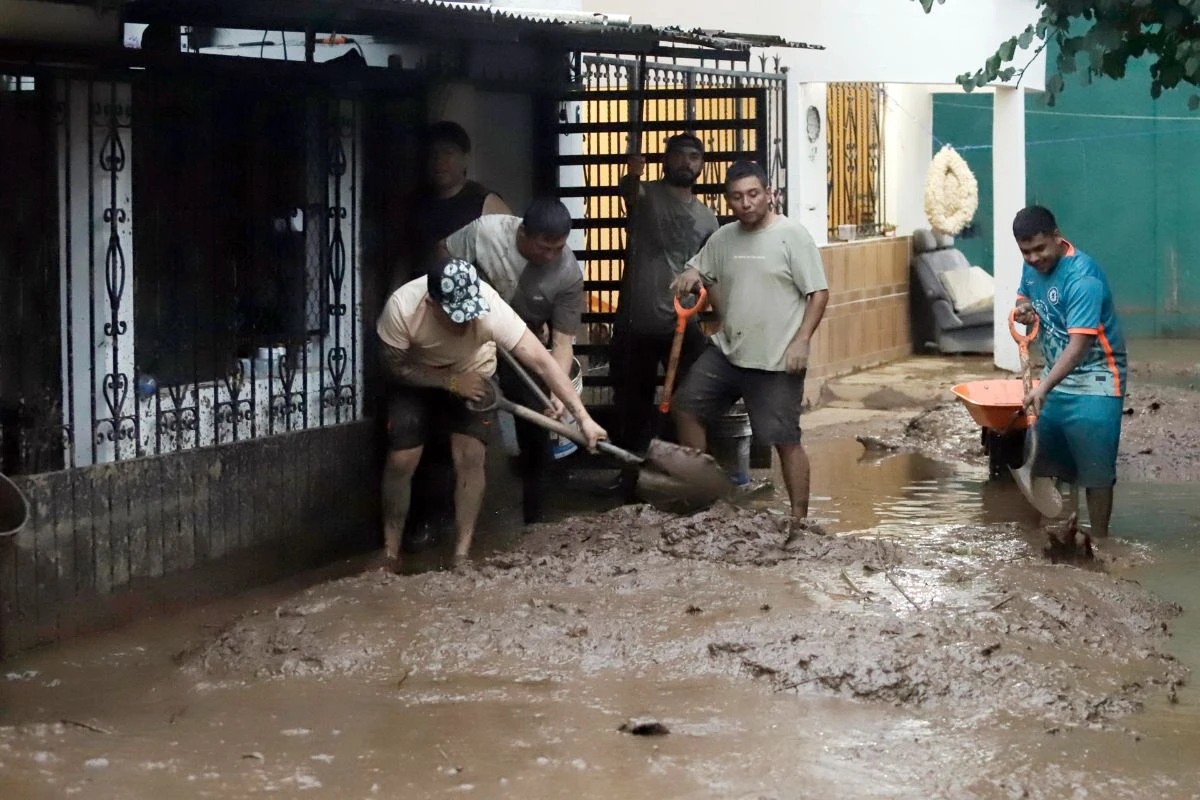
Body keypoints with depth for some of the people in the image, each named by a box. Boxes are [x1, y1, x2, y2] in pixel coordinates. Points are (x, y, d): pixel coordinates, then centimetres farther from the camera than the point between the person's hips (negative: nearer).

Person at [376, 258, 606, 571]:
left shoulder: (491, 309, -38)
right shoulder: (402, 307, -37)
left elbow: (542, 362, -37)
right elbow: (395, 367, -19)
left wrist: (583, 418, -42)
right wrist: (452, 381, -27)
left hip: (473, 377, 0)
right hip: (418, 380, 0)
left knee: (470, 457, -14)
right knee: (401, 461, -10)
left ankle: (462, 555, -3)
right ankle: (390, 551, 8)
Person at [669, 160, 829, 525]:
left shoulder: (791, 235, -9)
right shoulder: (723, 238, 9)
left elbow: (819, 293, -10)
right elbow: (699, 269, 26)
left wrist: (801, 341, -18)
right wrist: (691, 275, 1)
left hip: (776, 361, -7)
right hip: (728, 352, 7)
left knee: (785, 439, -5)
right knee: (685, 406, 11)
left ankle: (799, 518, 1)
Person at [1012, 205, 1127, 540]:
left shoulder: (1083, 277, -27)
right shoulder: (1032, 265, -1)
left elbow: (1078, 345, -33)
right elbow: (1025, 297, 21)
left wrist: (1043, 387, -43)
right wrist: (1024, 308, -5)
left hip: (1093, 382, -8)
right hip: (1055, 377, 8)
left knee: (1095, 470, -5)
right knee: (1055, 462, 11)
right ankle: (1066, 533, 24)